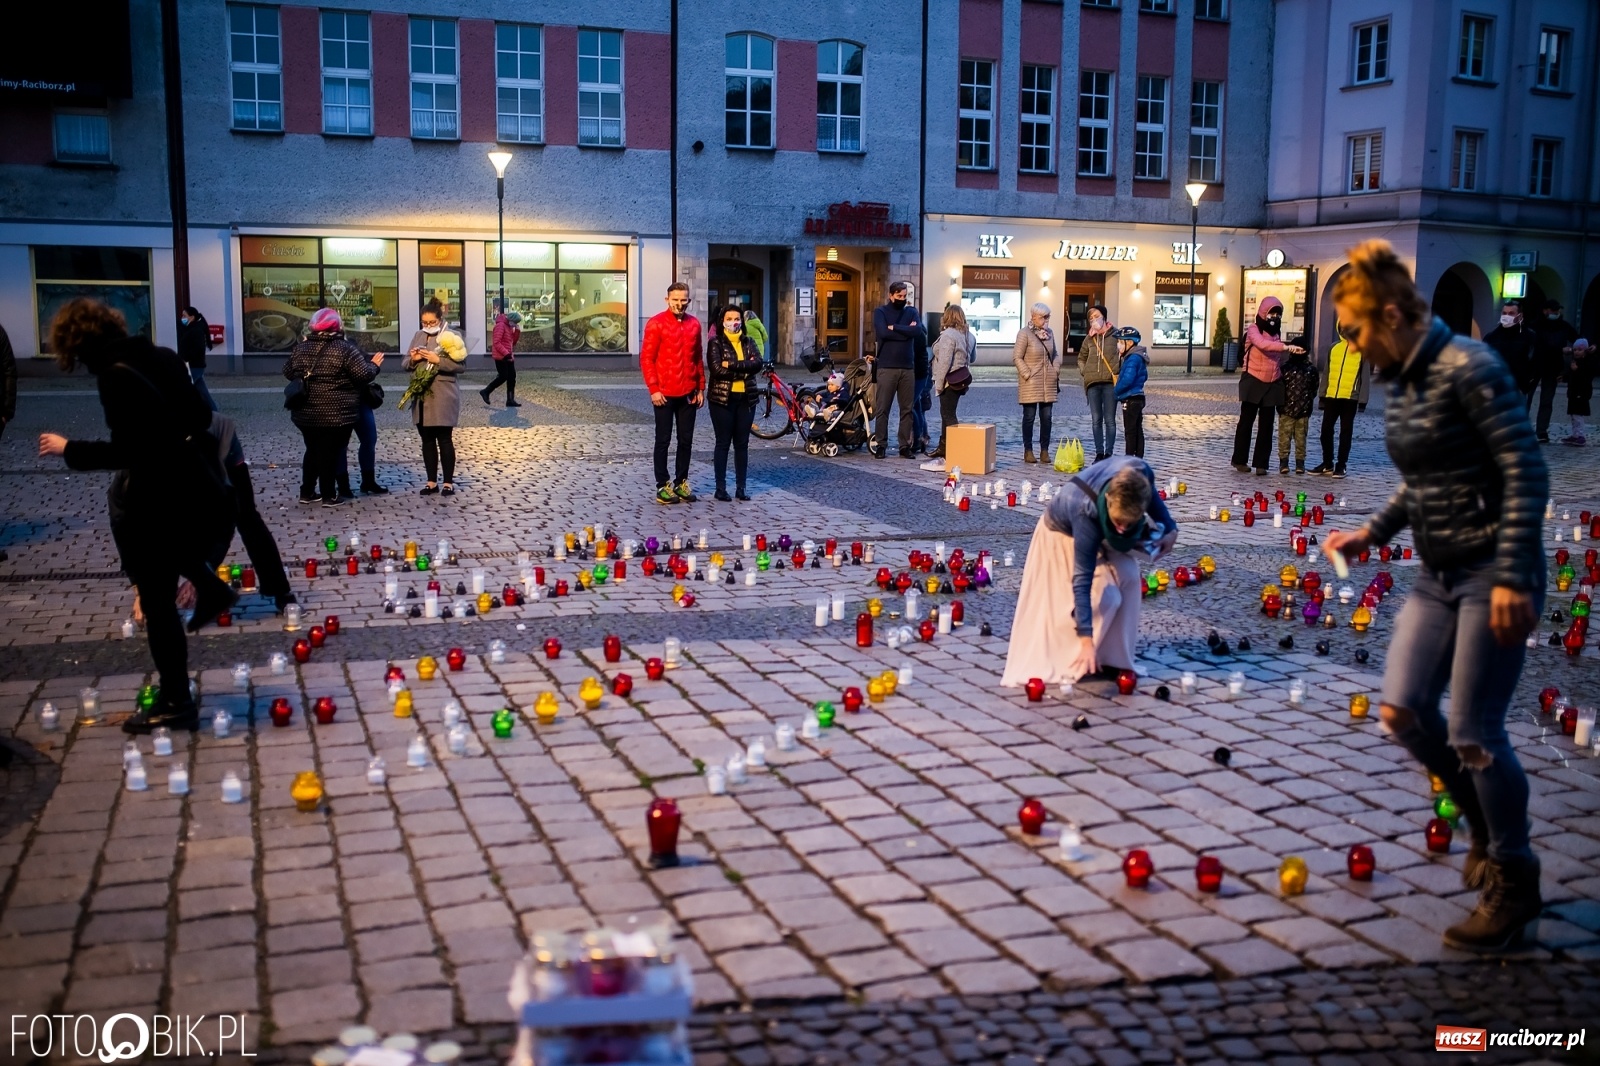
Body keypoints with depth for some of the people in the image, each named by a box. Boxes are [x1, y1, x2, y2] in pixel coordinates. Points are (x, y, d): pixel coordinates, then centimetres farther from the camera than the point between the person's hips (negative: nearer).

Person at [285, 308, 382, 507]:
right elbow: (363, 374, -14)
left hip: (305, 413, 6)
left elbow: (288, 372, 15)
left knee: (313, 450, 19)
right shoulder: (344, 348, -12)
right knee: (331, 453, 2)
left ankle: (307, 492, 23)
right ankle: (329, 496, 6)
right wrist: (374, 365, 4)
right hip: (336, 414, -6)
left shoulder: (301, 348, 7)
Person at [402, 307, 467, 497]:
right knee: (427, 440, 10)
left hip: (442, 397, -6)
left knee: (445, 439, -1)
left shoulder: (449, 337, -5)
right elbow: (404, 365, 14)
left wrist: (438, 361, -21)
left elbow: (461, 364, -12)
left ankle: (448, 482, 6)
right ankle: (432, 481, 17)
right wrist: (412, 360, -8)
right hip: (421, 396, 6)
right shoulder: (417, 336, 12)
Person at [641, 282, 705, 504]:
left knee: (686, 440, 9)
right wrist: (653, 389, -12)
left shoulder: (694, 324, 7)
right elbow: (646, 359, -7)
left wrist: (701, 388, 9)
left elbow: (699, 358, 13)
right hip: (664, 394, -5)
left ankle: (681, 483, 19)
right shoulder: (656, 324, -7)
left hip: (688, 393, 5)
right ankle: (663, 486, 10)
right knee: (663, 440, 3)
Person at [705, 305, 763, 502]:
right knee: (723, 443, 1)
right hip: (723, 398, -4)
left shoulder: (748, 342, 10)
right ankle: (721, 488, 6)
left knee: (742, 443, 6)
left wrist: (731, 365, -17)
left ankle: (740, 487, 12)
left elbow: (758, 363, -8)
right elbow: (716, 368, -16)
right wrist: (744, 370, -11)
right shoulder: (715, 343, -2)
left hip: (746, 398, 4)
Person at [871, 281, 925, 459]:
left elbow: (918, 331, -6)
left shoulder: (911, 311, 12)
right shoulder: (881, 312, 4)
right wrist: (906, 330, -7)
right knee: (882, 409, -3)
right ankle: (881, 445, 4)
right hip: (886, 367, -3)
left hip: (908, 368, 3)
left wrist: (894, 327, -10)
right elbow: (882, 333, -14)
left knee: (907, 409, 4)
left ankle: (905, 446, 9)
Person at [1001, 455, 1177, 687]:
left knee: (1127, 576, -10)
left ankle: (1113, 660, 0)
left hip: (1100, 526, 6)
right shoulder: (1087, 512, -45)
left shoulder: (1141, 475, -34)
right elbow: (1082, 580, -39)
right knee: (1102, 595, -13)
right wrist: (1086, 639, -40)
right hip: (1064, 534, -6)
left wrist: (1169, 528, -15)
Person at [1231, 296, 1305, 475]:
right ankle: (1240, 460, 12)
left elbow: (1278, 358, 15)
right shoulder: (1254, 329, -7)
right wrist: (1287, 347, -37)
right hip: (1253, 381, -5)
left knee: (1266, 425, 4)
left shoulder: (1276, 332, 12)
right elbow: (1262, 344, -28)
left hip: (1272, 384, 5)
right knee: (1246, 421, 3)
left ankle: (1261, 463, 7)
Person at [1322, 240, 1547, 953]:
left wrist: (1512, 576, -23)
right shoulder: (1395, 381, 8)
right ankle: (1489, 826, 29)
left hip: (1492, 573, -8)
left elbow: (1525, 471, -19)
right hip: (1437, 574, 8)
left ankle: (1514, 882, 17)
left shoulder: (1467, 369, -17)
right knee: (1402, 709, 4)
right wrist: (1372, 533, 7)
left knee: (1473, 732, -4)